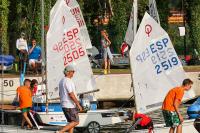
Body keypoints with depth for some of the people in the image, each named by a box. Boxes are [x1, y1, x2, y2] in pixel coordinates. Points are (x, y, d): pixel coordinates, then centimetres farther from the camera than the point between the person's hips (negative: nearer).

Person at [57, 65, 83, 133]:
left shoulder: (61, 81, 14)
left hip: (64, 105, 10)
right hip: (70, 105, -10)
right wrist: (78, 104, -17)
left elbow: (60, 94, 21)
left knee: (71, 122, 12)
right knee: (75, 122, -7)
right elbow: (71, 94, -21)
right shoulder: (68, 81, -17)